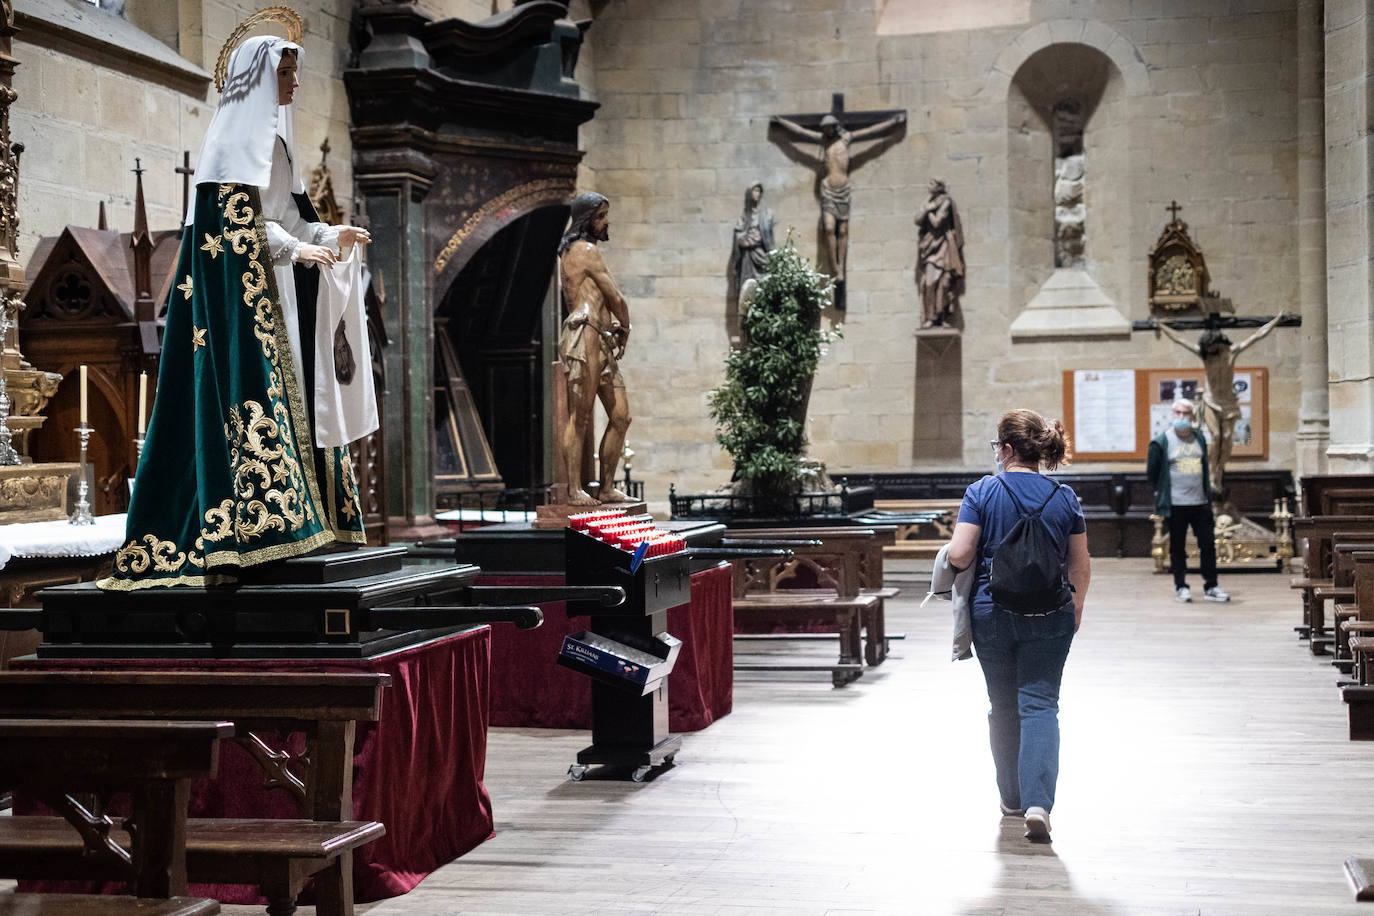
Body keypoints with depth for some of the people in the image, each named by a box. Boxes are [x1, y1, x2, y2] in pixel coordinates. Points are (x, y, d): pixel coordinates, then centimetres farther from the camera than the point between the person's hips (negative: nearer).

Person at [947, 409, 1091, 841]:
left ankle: (1013, 798, 27)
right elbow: (1081, 567, 5)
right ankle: (1037, 802, -17)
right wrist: (1077, 607, 22)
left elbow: (959, 555, -14)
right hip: (1049, 618, 1)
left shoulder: (982, 492, -8)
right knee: (1040, 705, -1)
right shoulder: (1064, 498, 0)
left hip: (992, 614, 0)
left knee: (1003, 707, 15)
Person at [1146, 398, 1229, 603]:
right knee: (1178, 547, 4)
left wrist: (1207, 493, 16)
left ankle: (1211, 587, 12)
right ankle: (1180, 587, 13)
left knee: (1208, 544, 4)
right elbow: (1152, 472, 1)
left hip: (1200, 502, 4)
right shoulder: (1162, 441, -5)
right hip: (1176, 504, -4)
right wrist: (1163, 492, 4)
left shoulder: (1199, 438, 9)